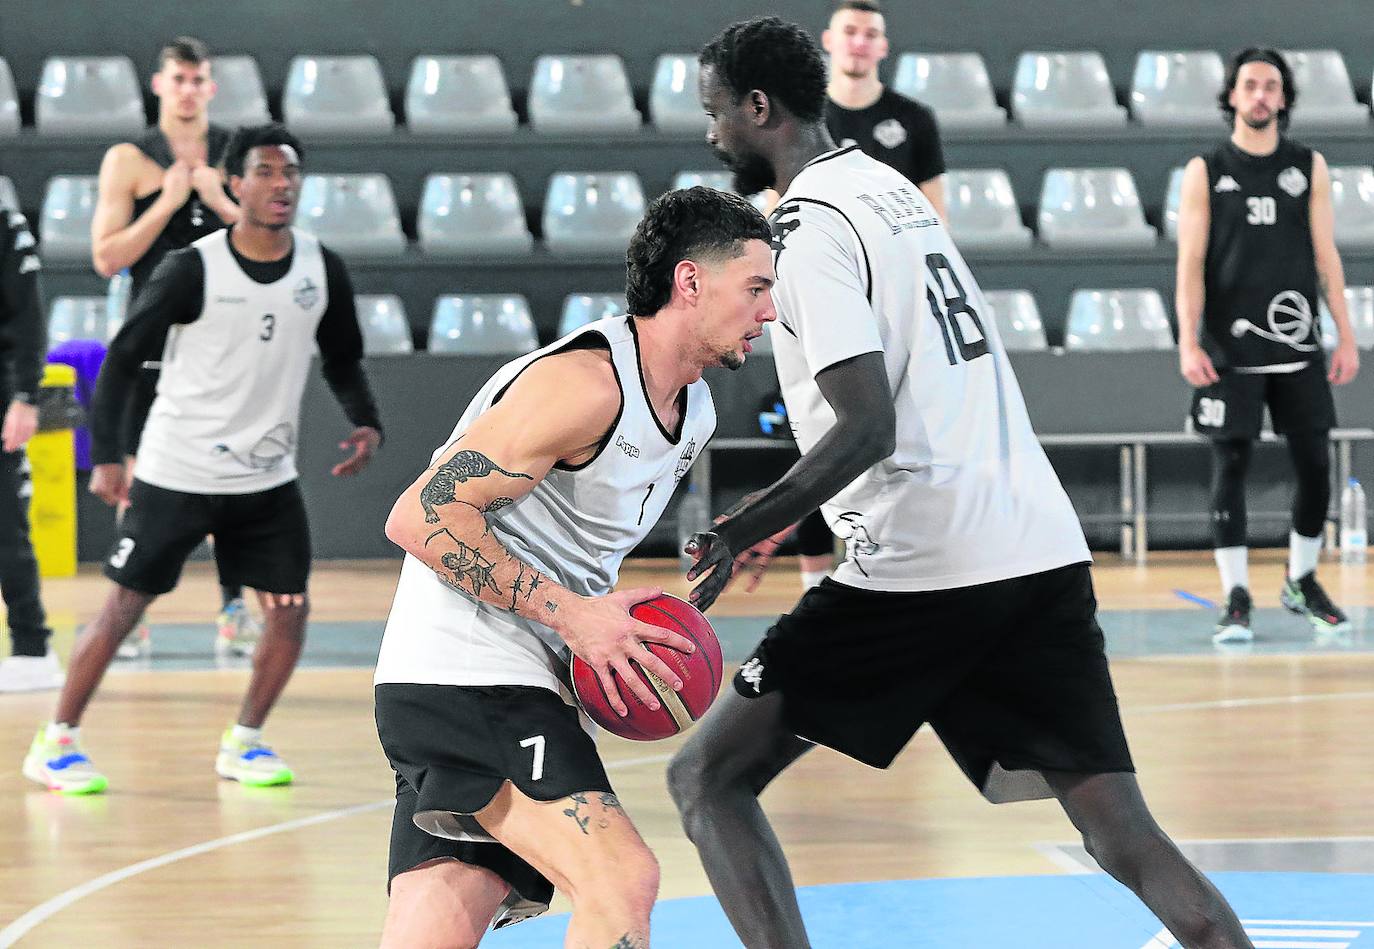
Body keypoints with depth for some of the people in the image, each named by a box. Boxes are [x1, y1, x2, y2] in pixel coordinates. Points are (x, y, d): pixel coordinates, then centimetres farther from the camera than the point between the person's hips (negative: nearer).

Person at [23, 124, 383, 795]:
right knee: (124, 606, -2)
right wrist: (106, 455, -16)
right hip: (176, 473, -4)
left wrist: (366, 423, -6)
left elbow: (343, 361, 13)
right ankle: (55, 744, 9)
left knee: (289, 611, -1)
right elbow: (123, 356, -9)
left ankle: (242, 742, 17)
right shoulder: (193, 269, -14)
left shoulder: (322, 269, -2)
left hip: (268, 476, 4)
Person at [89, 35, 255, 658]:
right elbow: (106, 257, -4)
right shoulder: (128, 161, 2)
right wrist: (167, 204, -12)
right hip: (155, 338, -1)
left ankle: (234, 609, 6)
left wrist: (222, 204, -9)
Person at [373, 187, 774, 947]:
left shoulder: (694, 415, 15)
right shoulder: (586, 381, -16)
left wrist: (612, 629, 9)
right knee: (621, 881, -20)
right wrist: (570, 613, -20)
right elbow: (421, 517, -20)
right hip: (464, 676, -10)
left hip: (525, 685, 10)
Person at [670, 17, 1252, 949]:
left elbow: (868, 429, -17)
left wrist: (739, 535, -16)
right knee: (1125, 836, 4)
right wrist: (780, 516, 34)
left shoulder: (811, 224, -7)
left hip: (923, 570, -8)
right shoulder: (892, 188, 20)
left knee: (709, 776, 4)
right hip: (1043, 551, 8)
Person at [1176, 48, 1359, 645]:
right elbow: (1190, 265, -3)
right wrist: (1188, 343, -13)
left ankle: (1302, 583, 21)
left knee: (1315, 466, 3)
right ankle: (1236, 598, 1)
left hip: (1298, 348, 3)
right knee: (1230, 468, -4)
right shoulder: (1205, 172, 1)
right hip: (1229, 349, -2)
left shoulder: (1309, 167, 8)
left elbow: (1326, 257, 8)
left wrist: (1346, 336, 2)